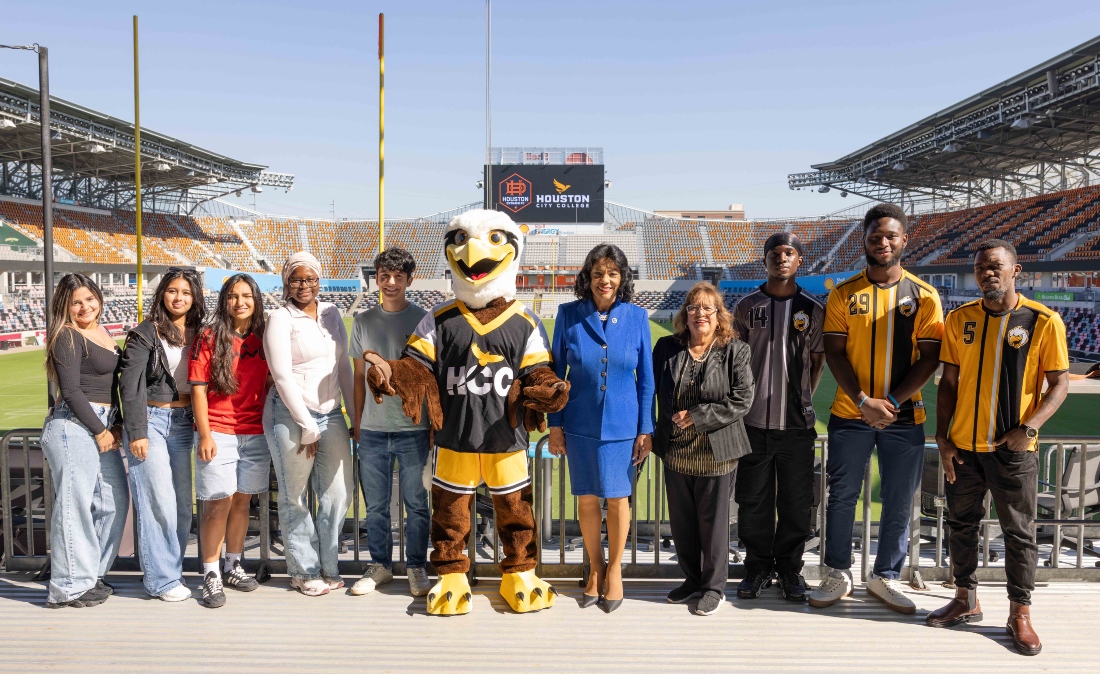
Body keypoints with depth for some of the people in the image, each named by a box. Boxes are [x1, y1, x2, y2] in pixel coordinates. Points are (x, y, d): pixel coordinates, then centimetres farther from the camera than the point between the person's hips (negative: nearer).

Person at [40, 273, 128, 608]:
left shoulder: (104, 334, 17)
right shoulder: (67, 337, -7)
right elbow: (71, 391, -12)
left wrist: (116, 426, 8)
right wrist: (101, 431, -10)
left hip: (103, 427, 8)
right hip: (73, 426, -8)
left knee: (114, 501, 10)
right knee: (74, 505, -5)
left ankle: (92, 573, 24)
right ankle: (70, 587, 6)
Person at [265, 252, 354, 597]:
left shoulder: (332, 313, 11)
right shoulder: (281, 319, -6)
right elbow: (283, 376, -11)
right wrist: (307, 426, -11)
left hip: (332, 415, 5)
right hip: (291, 417, -5)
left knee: (338, 494, 5)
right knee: (295, 498, 5)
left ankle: (328, 567, 21)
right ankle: (304, 571, 20)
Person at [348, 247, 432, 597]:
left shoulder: (423, 320, -1)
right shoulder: (363, 322, 7)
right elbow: (359, 377, 12)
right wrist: (356, 422, 10)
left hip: (413, 428, -2)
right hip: (373, 428, 3)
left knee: (416, 503, 5)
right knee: (375, 505, 11)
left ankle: (417, 568, 19)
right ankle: (380, 565, 26)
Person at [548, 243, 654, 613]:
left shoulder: (636, 316, -3)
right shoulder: (569, 315, -4)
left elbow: (646, 378, 2)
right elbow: (556, 372, 2)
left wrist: (646, 429, 0)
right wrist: (554, 424, 1)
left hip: (622, 424, 0)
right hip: (580, 425, 0)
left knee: (617, 498, 9)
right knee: (587, 498, 11)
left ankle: (615, 569, 31)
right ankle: (596, 567, 32)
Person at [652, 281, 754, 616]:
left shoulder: (735, 351, -5)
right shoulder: (667, 348, 4)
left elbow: (742, 400, -11)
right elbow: (655, 391, 10)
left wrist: (697, 417, -15)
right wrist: (662, 429, 1)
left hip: (716, 453, -3)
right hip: (676, 451, 4)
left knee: (713, 520, 7)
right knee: (681, 521, 13)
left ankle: (714, 586, 24)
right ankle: (692, 579, 31)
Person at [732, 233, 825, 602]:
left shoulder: (812, 309, 4)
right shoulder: (747, 305, 4)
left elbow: (817, 361, 10)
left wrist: (802, 399, 3)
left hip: (797, 423, 0)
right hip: (754, 421, 0)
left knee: (796, 503, 6)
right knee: (753, 502, 7)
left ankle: (790, 568, 23)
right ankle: (758, 567, 23)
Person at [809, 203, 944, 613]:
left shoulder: (923, 296, 1)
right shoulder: (844, 294, 1)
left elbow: (930, 358, -3)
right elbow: (834, 353, -3)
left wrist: (892, 401, -13)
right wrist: (864, 402, -13)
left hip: (904, 417, 1)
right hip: (850, 414, 0)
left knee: (899, 503, 9)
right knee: (842, 497, 7)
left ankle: (886, 577, 26)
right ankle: (838, 575, 23)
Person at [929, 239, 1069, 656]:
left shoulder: (1043, 321, -6)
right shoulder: (960, 319, 3)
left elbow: (1059, 384, -3)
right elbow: (949, 383, 7)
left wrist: (1029, 427, -17)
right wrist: (942, 438, 1)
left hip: (1014, 449, -3)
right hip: (964, 446, 3)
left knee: (1019, 533, 6)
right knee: (961, 525, 13)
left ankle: (1020, 614, 20)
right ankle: (966, 601, 28)